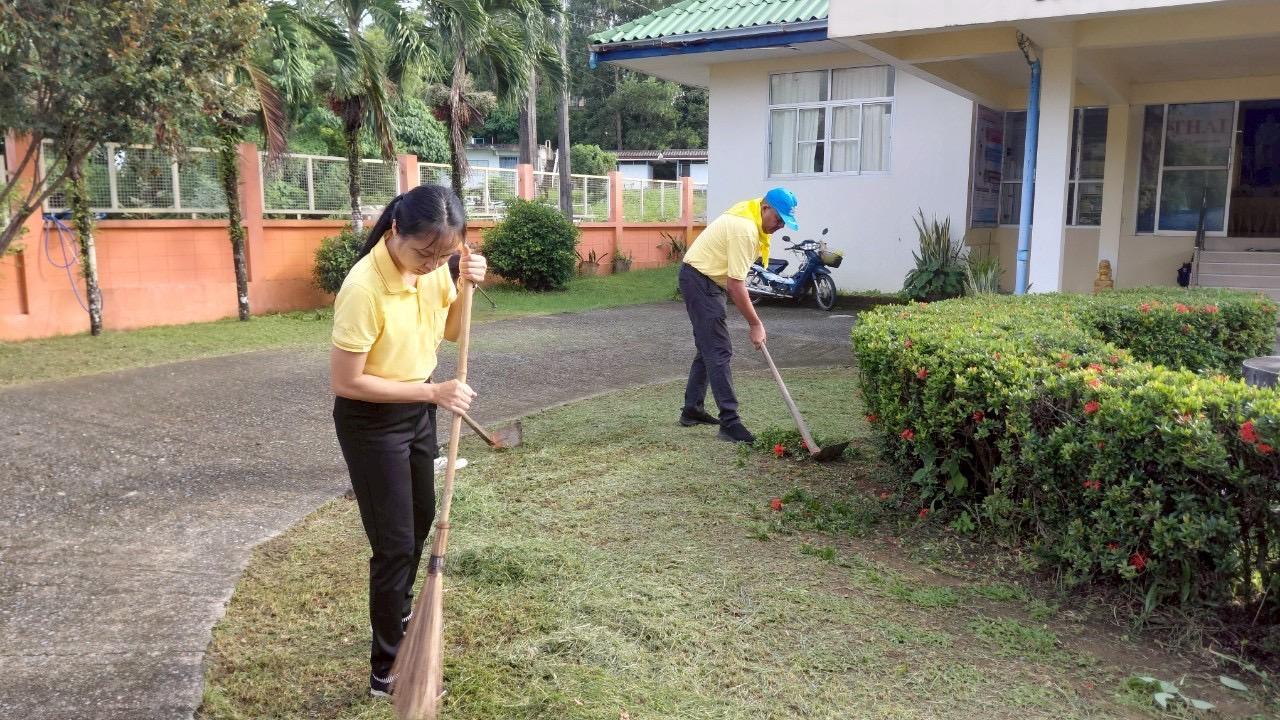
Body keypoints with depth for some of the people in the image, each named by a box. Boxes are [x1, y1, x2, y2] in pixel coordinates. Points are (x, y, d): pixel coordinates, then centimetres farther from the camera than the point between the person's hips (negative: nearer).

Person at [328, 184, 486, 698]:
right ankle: (387, 671, 16)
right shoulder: (364, 288, -30)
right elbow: (345, 383, -26)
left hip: (417, 410, 8)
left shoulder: (434, 265, -9)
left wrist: (467, 288, -12)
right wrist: (432, 392, -25)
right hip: (371, 423, -8)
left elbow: (450, 331, 8)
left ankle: (397, 612, 50)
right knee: (395, 542, 0)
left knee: (421, 519, 24)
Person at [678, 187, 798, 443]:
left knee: (708, 348, 16)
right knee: (719, 352, -12)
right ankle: (730, 422, -13)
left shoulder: (748, 218, 6)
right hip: (699, 281, -11)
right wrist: (756, 324, -21)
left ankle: (692, 409, 24)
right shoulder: (745, 230, -25)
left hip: (707, 281, 11)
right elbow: (736, 285, -27)